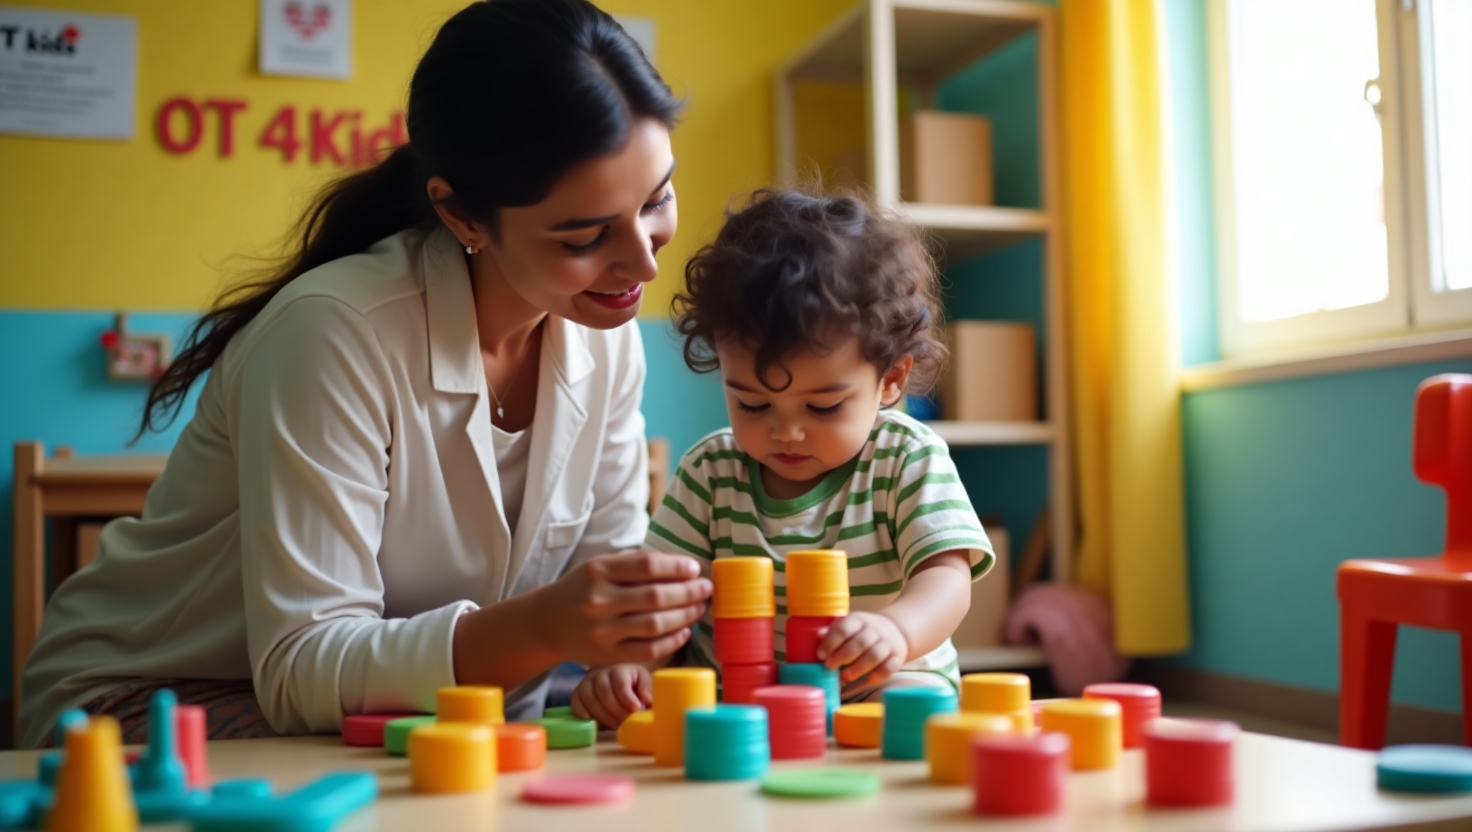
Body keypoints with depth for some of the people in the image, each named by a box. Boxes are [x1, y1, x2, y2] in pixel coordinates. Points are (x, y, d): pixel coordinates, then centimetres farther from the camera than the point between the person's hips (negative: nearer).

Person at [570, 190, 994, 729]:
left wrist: (896, 627, -40)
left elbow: (947, 578, -16)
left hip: (880, 691, -1)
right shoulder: (709, 471, 3)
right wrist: (627, 661, -24)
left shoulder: (910, 461, -4)